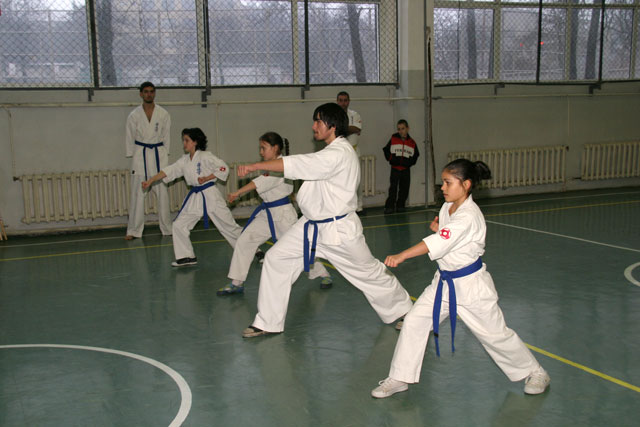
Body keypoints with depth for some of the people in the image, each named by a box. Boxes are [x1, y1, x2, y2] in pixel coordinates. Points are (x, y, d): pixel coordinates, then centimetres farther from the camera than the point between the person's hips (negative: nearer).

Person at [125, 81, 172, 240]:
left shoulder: (163, 114, 1)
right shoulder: (134, 115, 0)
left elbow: (166, 137, 6)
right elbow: (130, 138, 5)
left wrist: (164, 156, 2)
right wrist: (132, 158, 1)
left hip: (158, 154, 1)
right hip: (140, 155, 0)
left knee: (162, 192, 4)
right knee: (137, 193, -1)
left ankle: (167, 228, 15)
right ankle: (134, 230, 7)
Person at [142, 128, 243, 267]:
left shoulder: (205, 156, -12)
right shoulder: (184, 160, 8)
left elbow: (223, 169, -14)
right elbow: (169, 171, 7)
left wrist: (206, 178, -18)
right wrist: (150, 181, 1)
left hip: (210, 195, -7)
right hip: (194, 197, 7)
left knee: (228, 226, -1)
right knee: (179, 225, 1)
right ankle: (187, 257, 13)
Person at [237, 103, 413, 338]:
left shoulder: (339, 154, -24)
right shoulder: (334, 151, 8)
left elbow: (296, 164, -30)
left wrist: (255, 166, -26)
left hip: (339, 229, -9)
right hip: (312, 224, 9)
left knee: (369, 271, 7)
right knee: (276, 258, 1)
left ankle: (402, 311, 34)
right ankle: (268, 322, 10)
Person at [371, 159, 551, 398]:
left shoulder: (469, 216, -26)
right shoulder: (448, 206, 2)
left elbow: (438, 243, -35)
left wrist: (401, 256, -42)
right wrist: (436, 225, -5)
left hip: (471, 285, -8)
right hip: (445, 281, 8)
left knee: (494, 334, 5)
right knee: (414, 322, 0)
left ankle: (534, 372, 29)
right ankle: (400, 378, 11)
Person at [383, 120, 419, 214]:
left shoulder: (412, 142, 4)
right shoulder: (393, 139, 2)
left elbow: (415, 155, 12)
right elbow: (386, 150, 7)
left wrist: (409, 162, -1)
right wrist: (391, 159, -5)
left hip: (406, 169, 2)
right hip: (395, 168, -2)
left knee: (404, 189, 6)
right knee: (393, 188, -10)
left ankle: (400, 206, 18)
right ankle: (389, 206, -8)